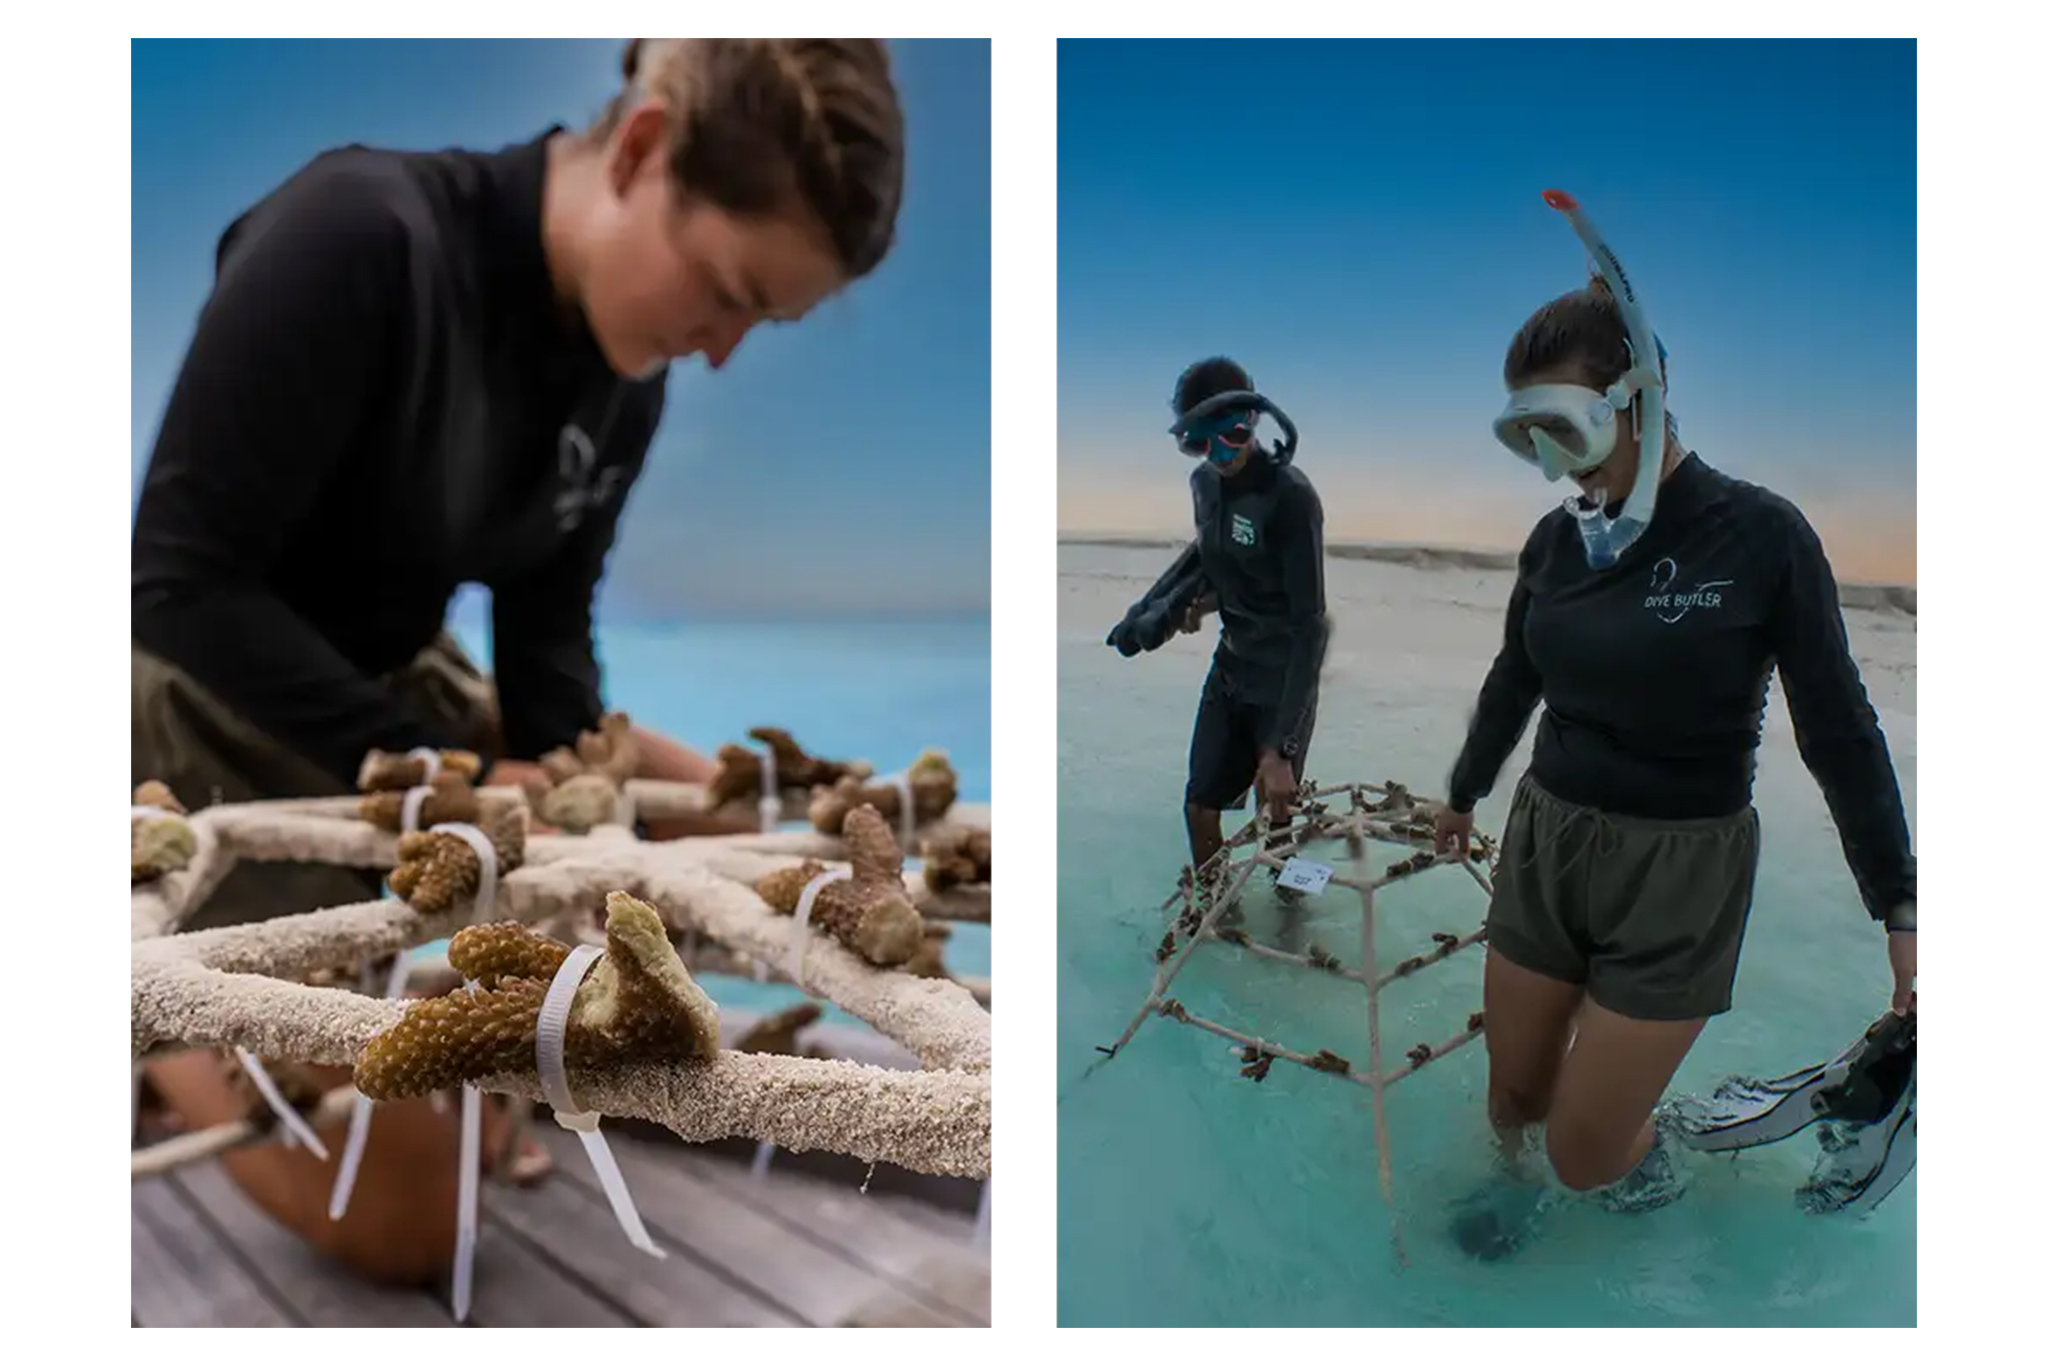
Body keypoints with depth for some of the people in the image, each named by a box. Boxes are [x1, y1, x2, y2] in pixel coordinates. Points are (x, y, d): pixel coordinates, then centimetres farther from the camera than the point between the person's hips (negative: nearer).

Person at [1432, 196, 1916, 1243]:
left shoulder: (1760, 534, -13)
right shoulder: (1557, 540, 0)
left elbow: (1838, 729, -6)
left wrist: (1900, 909, -2)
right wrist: (1464, 794, 29)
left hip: (1679, 874, -4)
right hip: (1544, 844, 4)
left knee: (1584, 1154, 1)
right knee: (1514, 1098, 12)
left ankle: (1642, 1137, 35)